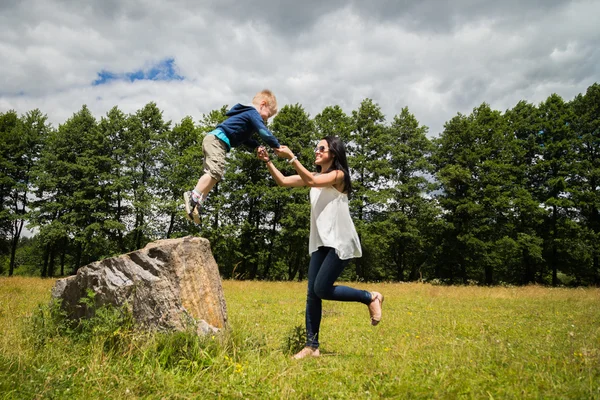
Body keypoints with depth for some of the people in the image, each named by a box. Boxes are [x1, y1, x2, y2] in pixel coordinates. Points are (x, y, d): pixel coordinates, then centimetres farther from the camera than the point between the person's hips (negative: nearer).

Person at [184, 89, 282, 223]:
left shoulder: (248, 114, 29)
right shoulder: (253, 113, -3)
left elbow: (244, 138, 31)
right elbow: (264, 133, -14)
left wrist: (256, 147, 17)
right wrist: (277, 146, -4)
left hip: (213, 140, 11)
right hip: (217, 140, -11)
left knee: (211, 174, 8)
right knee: (216, 171, -21)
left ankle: (194, 203, 3)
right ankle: (193, 197, -26)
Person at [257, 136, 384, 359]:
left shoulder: (338, 175, -6)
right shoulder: (314, 176, 14)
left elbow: (311, 182, -23)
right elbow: (283, 182, 4)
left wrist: (291, 158, -25)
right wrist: (267, 161, -8)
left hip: (340, 242, -7)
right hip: (320, 243, 7)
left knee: (322, 290, -12)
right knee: (312, 294, 2)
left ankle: (370, 298, 7)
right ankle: (312, 347, 9)